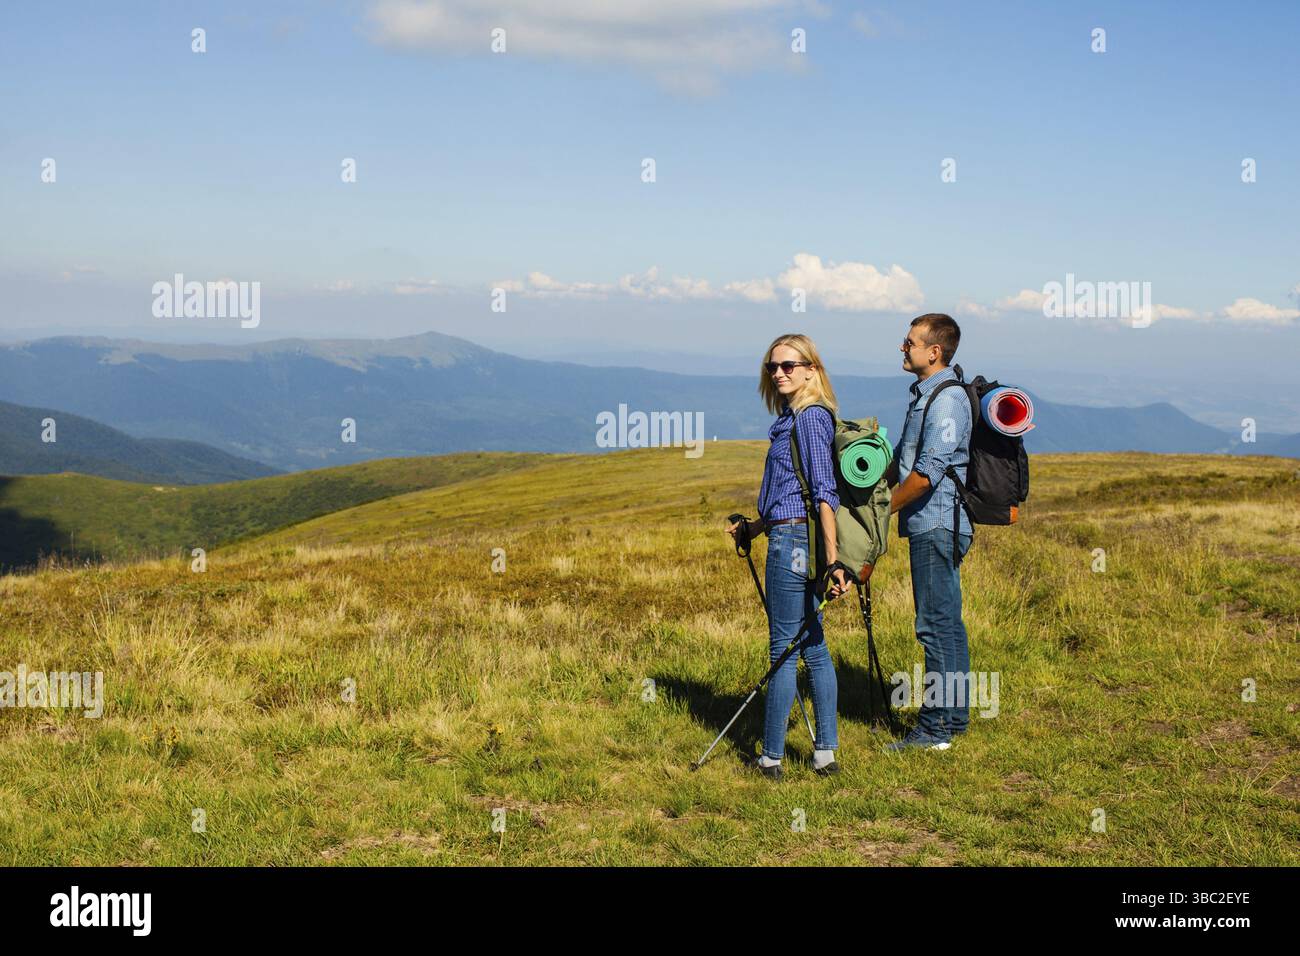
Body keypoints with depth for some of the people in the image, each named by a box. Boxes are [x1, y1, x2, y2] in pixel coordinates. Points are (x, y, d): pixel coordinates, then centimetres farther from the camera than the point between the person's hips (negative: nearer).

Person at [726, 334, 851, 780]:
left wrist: (832, 559, -23)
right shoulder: (792, 418, 16)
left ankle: (772, 757, 3)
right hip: (796, 539, 10)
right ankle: (825, 752, 15)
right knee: (813, 645, 11)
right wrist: (754, 526, 31)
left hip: (794, 542, -10)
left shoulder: (811, 417, -12)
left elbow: (824, 491, -19)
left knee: (784, 649, -4)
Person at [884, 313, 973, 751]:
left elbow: (926, 475, -22)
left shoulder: (947, 400, -16)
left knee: (936, 624, -7)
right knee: (946, 622, 14)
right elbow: (902, 462, 24)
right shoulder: (923, 394, 16)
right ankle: (954, 716, 21)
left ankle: (935, 728, -4)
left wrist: (883, 510, -11)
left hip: (937, 525, -10)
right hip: (928, 525, 10)